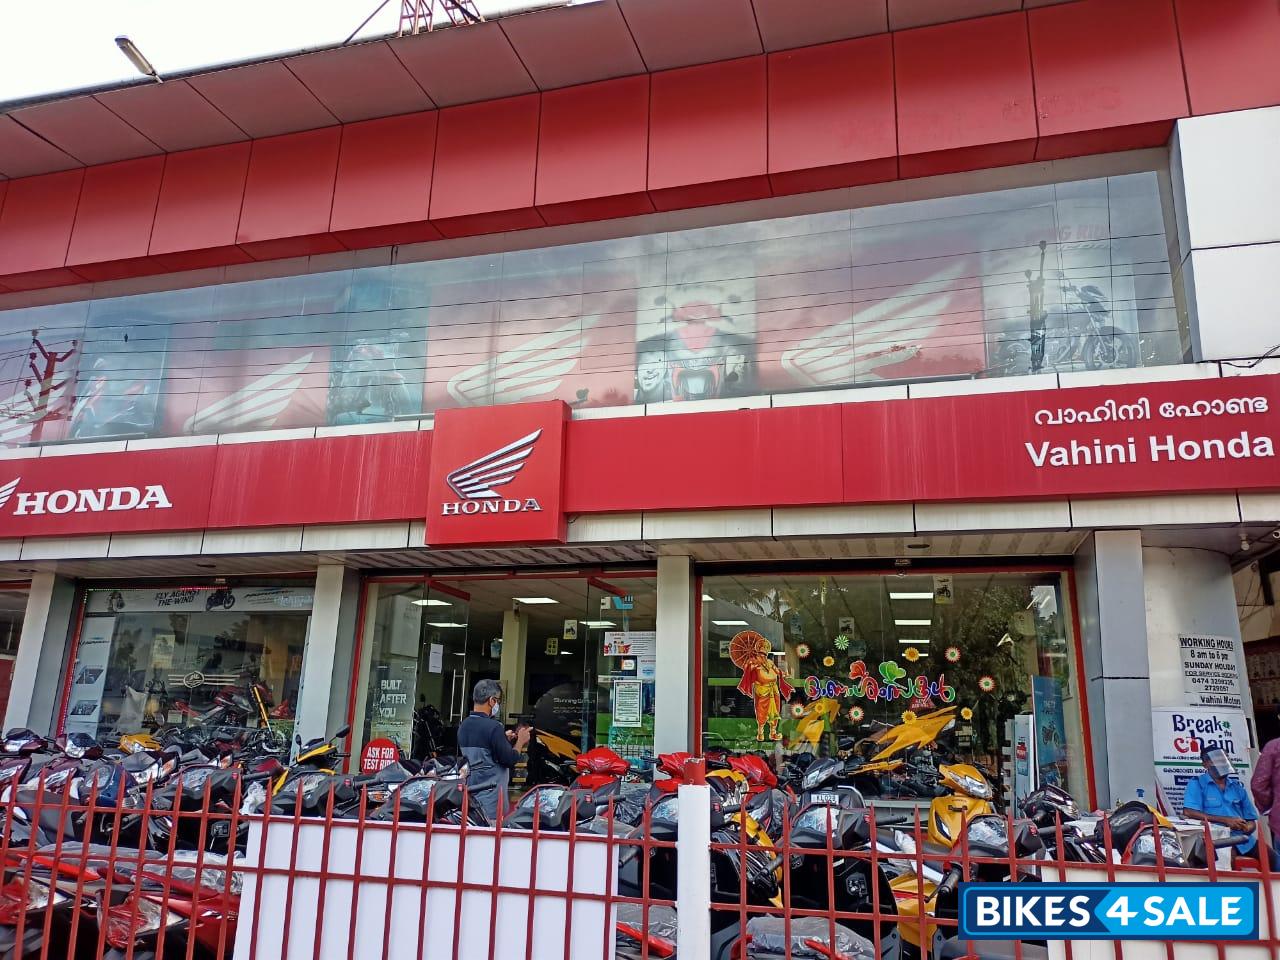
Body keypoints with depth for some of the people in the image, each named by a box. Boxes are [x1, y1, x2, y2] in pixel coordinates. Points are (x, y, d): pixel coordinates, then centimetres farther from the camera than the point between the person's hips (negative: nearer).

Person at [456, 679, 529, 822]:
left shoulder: (463, 726, 8)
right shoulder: (493, 727, -17)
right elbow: (510, 760, -13)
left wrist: (504, 740, 16)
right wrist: (520, 742, 3)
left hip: (469, 792, 7)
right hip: (491, 794, -7)